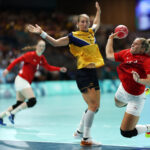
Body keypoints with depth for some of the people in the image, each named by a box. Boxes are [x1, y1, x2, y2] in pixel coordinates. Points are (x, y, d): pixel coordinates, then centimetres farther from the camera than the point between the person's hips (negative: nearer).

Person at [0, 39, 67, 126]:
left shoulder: (42, 58, 11)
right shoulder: (31, 55, -12)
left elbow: (48, 67, 18)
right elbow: (18, 60, -11)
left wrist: (60, 69, 7)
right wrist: (8, 69, -16)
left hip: (26, 82, 9)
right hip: (21, 80, -9)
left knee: (19, 104, 9)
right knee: (32, 101, -17)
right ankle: (12, 113, -10)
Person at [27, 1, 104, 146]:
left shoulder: (91, 32, 16)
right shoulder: (73, 36, -3)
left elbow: (96, 24, 39)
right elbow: (55, 42, -4)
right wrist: (41, 33, -12)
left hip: (92, 73, 8)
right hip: (82, 73, -8)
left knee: (94, 106, 11)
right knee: (93, 105, -16)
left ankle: (79, 131, 26)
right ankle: (85, 139, -15)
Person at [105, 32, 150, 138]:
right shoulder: (127, 53, -3)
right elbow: (109, 55, 13)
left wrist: (139, 80, -50)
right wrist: (111, 38, 17)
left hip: (135, 97, -8)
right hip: (122, 90, 8)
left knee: (126, 133, -9)